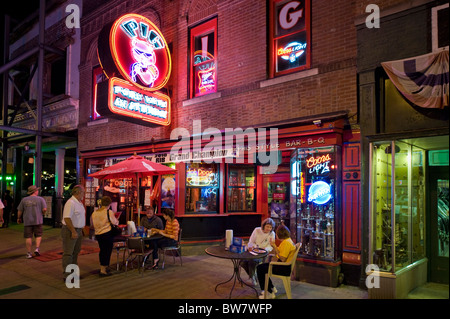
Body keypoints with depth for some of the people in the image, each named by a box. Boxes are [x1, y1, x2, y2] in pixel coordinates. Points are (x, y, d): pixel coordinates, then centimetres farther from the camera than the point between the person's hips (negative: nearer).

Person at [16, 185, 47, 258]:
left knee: (28, 237, 5)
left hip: (27, 221, 1)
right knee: (38, 235, 13)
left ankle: (29, 253, 6)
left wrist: (19, 218, 21)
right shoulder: (40, 199, -1)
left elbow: (19, 211, 6)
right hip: (37, 220, -1)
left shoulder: (24, 200, 5)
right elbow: (44, 209, -9)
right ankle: (37, 248, -3)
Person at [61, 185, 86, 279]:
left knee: (76, 252, 17)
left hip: (78, 230, 10)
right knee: (68, 253, -4)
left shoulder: (79, 203, 12)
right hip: (70, 231, -10)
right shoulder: (70, 203, -19)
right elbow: (67, 218, -25)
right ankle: (67, 274, 2)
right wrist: (73, 231, -25)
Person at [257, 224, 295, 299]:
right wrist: (274, 246, -1)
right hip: (283, 266, 11)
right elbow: (277, 254, 14)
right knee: (261, 266, 16)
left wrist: (275, 247, -19)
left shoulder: (286, 243, -21)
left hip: (284, 268, -11)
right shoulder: (287, 240, 12)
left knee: (260, 268, -10)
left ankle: (270, 293, 0)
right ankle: (272, 288, 23)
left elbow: (282, 259, -25)